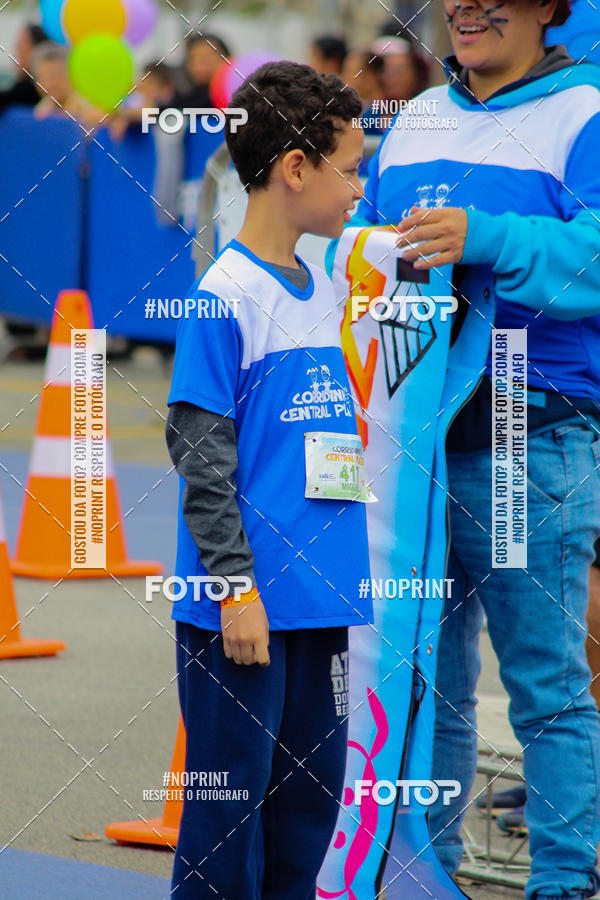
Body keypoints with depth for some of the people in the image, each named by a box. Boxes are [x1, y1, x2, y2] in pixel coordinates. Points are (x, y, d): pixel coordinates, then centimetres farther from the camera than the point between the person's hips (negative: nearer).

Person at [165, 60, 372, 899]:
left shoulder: (323, 289, 11)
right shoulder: (225, 296, -12)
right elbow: (200, 455, -13)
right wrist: (235, 583, -16)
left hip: (321, 594, 8)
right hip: (245, 603, -8)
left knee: (312, 795, 12)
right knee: (233, 793, -1)